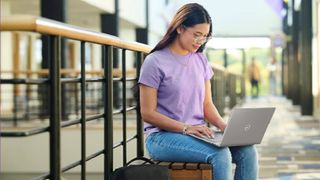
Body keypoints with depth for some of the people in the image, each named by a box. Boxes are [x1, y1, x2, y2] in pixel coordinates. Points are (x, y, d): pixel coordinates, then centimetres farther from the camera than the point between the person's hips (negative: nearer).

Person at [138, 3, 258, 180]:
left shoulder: (201, 60, 11)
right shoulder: (155, 62, -7)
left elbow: (207, 104, 14)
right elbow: (148, 113, -9)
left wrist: (224, 126, -6)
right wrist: (186, 128, -19)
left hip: (198, 134, 6)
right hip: (163, 136, -6)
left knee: (247, 151, -18)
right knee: (220, 155, -31)